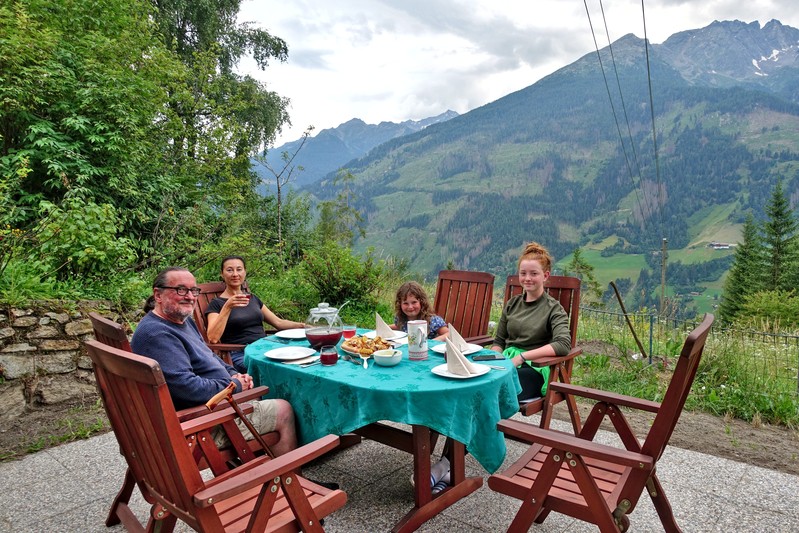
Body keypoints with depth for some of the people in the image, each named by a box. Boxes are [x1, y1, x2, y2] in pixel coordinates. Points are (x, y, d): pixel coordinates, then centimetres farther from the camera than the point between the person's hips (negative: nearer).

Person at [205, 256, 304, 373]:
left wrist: (303, 326, 6)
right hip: (240, 354, -6)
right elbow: (212, 338, -12)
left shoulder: (253, 298, 22)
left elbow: (278, 322, 23)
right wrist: (227, 307, -20)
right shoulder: (217, 303, 3)